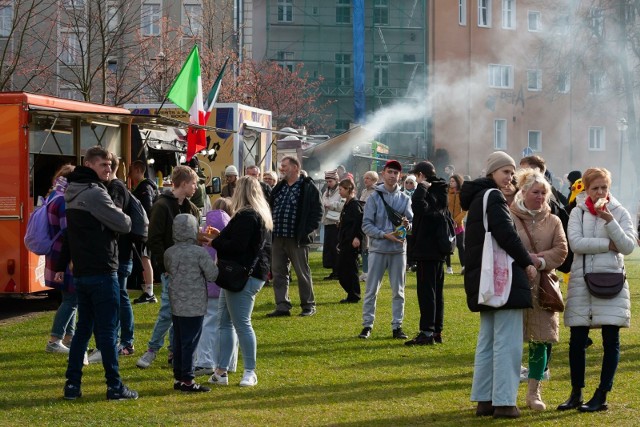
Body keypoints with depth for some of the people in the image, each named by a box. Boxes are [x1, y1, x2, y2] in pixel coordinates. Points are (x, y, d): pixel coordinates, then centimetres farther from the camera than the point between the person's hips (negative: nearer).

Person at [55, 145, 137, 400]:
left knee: (83, 328, 12)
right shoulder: (95, 193, -15)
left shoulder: (74, 193, 15)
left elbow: (69, 233, 21)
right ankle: (114, 386, 1)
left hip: (81, 273, 9)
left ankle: (72, 384, 12)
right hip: (102, 272, -9)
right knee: (107, 330, -3)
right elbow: (124, 225, -15)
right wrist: (122, 217, 8)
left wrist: (61, 266, 26)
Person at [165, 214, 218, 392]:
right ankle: (187, 380, 0)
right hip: (194, 305, -6)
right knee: (190, 342, -2)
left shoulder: (169, 253, 3)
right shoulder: (200, 252, -14)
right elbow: (213, 275, -10)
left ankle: (178, 377, 19)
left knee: (178, 342, 13)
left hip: (176, 305, 6)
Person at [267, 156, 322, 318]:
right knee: (278, 273, 6)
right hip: (277, 238, 7)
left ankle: (309, 306, 11)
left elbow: (317, 211, -9)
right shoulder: (279, 187, 15)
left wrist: (307, 231, -14)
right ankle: (282, 306, 12)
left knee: (302, 272, 1)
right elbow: (271, 208, 21)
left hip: (297, 239, -7)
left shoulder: (308, 187, -6)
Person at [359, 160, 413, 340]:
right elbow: (366, 224, -5)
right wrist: (384, 234, -17)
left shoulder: (405, 199, 7)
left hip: (399, 250, 2)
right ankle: (367, 325, 7)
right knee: (371, 289, 0)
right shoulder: (374, 198, -1)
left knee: (398, 291, 6)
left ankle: (397, 326, 12)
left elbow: (412, 222, 5)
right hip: (378, 249, -2)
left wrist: (407, 225, -19)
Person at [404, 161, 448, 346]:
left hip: (427, 250, -10)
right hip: (439, 249, 10)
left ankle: (427, 332, -8)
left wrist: (422, 186, -22)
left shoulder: (428, 193, -16)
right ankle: (437, 331, 17)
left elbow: (418, 206, -36)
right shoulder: (440, 192, 13)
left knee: (426, 290, -8)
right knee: (437, 290, 12)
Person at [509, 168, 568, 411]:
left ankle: (534, 392, 12)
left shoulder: (553, 222, 12)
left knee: (541, 340, 2)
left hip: (542, 288, 3)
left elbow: (561, 250, 3)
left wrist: (539, 261, -13)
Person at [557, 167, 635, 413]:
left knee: (611, 341, 0)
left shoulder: (620, 212, 3)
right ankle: (576, 394, 16)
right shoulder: (578, 212, 3)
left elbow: (628, 247, -8)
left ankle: (602, 396, 8)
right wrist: (608, 245, -14)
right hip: (581, 282, 1)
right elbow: (575, 243, -11)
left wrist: (610, 221, -18)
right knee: (577, 341, 4)